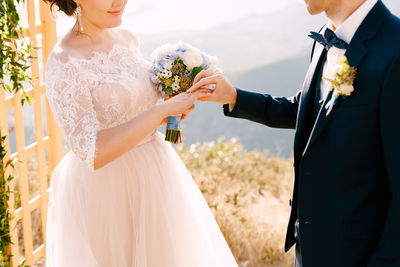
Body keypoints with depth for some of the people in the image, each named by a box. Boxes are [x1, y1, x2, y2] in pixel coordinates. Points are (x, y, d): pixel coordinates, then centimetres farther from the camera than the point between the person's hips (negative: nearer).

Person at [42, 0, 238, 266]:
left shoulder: (127, 39, 4)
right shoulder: (63, 63, -19)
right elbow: (93, 154, -27)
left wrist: (175, 109, -3)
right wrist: (163, 109, -27)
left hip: (155, 176, 7)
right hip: (106, 191, -7)